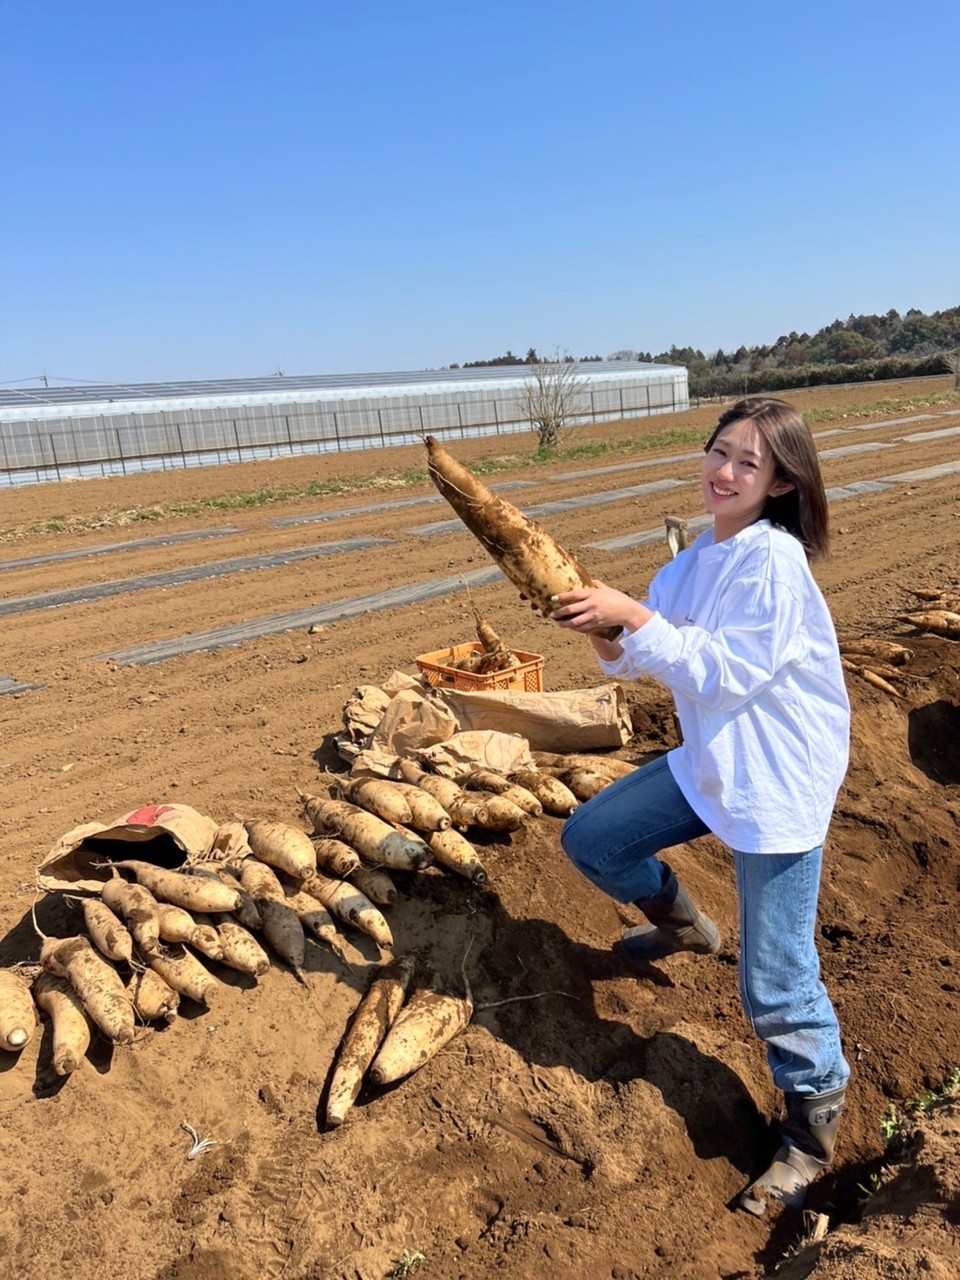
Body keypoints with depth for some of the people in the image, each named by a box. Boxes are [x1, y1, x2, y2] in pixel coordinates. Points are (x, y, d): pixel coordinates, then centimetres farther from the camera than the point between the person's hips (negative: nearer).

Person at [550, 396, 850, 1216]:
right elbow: (646, 659, 6)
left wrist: (633, 616, -25)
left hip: (780, 783, -8)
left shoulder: (774, 559, -18)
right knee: (591, 839, 10)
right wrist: (607, 632, -14)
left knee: (775, 982, -2)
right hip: (710, 762, 8)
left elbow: (725, 673, -23)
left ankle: (815, 1128, 25)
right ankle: (683, 925, 37)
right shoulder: (697, 559, 6)